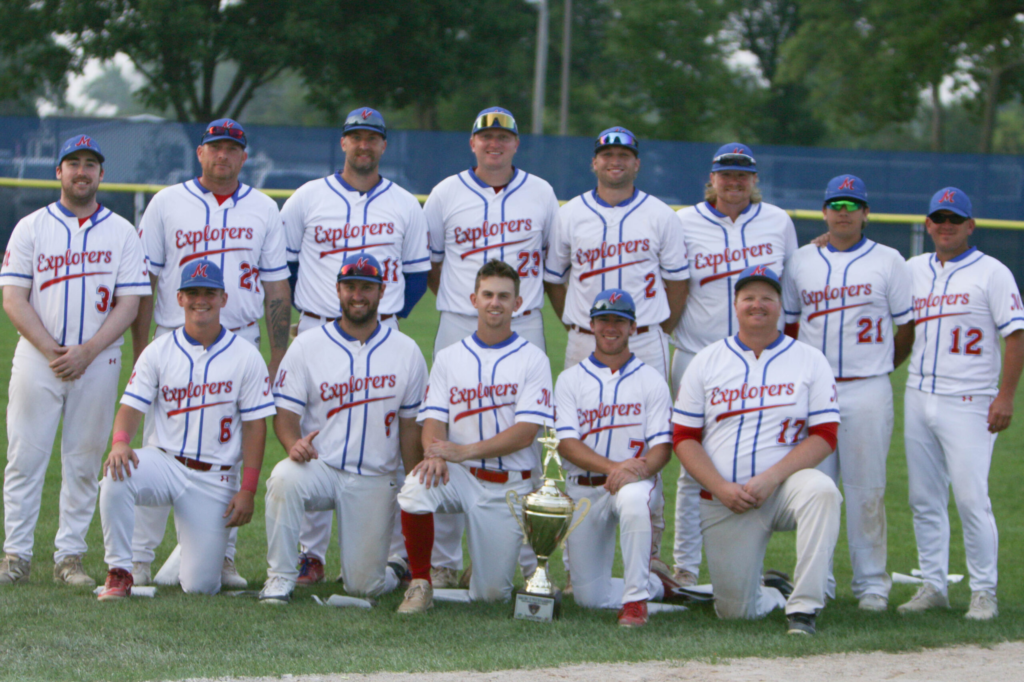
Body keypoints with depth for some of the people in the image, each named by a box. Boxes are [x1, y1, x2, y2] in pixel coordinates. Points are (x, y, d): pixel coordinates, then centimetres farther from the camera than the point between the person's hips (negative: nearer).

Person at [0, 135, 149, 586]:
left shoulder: (122, 232, 7)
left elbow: (129, 303, 1)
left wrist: (85, 352, -12)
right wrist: (51, 350, -12)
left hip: (98, 360, 1)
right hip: (37, 358, -1)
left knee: (85, 461, 2)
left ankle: (70, 557, 8)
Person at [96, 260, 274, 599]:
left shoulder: (246, 357, 1)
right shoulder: (158, 352, 4)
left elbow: (255, 427, -1)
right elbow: (131, 407, -2)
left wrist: (247, 491, -8)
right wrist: (120, 442, -26)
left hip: (215, 480, -1)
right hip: (164, 462, 1)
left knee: (200, 585, -8)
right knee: (117, 474, -34)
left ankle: (199, 549, 30)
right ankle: (119, 573, -19)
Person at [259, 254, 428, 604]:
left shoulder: (406, 352, 5)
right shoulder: (307, 346, 1)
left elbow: (411, 425, 8)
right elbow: (285, 412, -1)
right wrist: (293, 443, -25)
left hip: (375, 480, 1)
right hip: (319, 466, -1)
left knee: (365, 585, -4)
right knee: (284, 478, -36)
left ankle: (398, 564, 33)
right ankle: (280, 578, -20)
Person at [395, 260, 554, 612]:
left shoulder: (532, 360, -1)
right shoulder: (448, 358, 9)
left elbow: (525, 433, -11)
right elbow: (434, 419, 1)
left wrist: (463, 451, -21)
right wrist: (434, 454, -23)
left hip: (509, 486, -1)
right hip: (459, 477, 1)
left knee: (491, 593, -4)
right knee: (416, 487, -34)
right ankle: (420, 584, -15)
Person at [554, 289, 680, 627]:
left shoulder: (652, 380, 6)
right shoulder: (570, 379, 7)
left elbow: (662, 446, -3)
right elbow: (567, 443, -6)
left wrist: (639, 470, -26)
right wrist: (613, 467, -23)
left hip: (637, 483, -2)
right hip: (584, 491, 2)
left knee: (633, 497, -41)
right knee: (589, 596, -3)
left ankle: (636, 598, -30)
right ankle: (655, 583, 26)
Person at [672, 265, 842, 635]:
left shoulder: (810, 361, 4)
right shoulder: (706, 362, 8)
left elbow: (825, 436, -4)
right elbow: (684, 438, 5)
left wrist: (770, 479, -18)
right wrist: (722, 489, -11)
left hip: (786, 485, -2)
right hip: (724, 502, 2)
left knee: (821, 490, -38)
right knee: (734, 610, -4)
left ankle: (804, 607, -32)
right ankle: (773, 592, 32)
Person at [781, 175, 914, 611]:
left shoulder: (888, 262, 4)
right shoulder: (802, 262, 12)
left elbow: (907, 326, 7)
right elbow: (788, 324, 18)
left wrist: (881, 365, 10)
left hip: (866, 391, -3)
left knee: (866, 488, -2)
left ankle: (871, 582, 4)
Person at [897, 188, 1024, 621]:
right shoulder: (914, 270, 14)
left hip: (968, 403, -6)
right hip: (918, 400, 6)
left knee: (971, 498, -10)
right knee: (924, 500, 7)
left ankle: (984, 593, -3)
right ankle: (933, 587, 15)